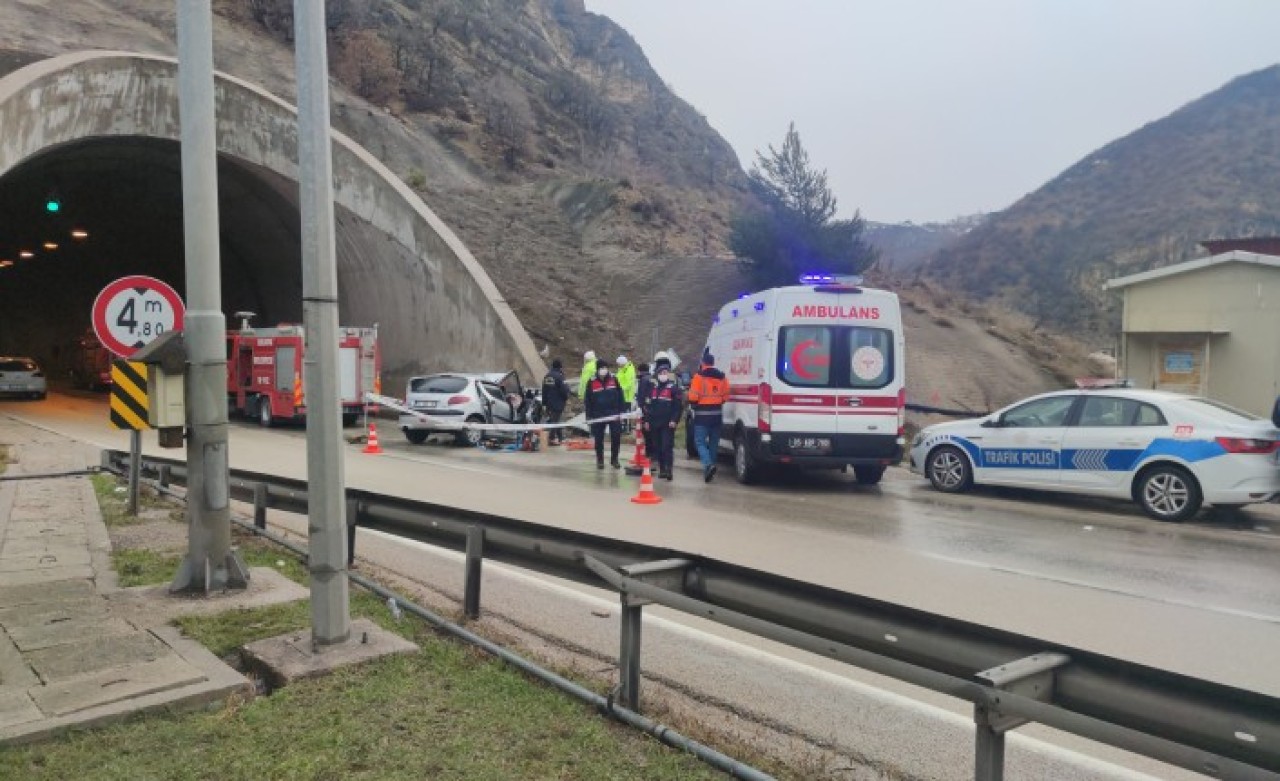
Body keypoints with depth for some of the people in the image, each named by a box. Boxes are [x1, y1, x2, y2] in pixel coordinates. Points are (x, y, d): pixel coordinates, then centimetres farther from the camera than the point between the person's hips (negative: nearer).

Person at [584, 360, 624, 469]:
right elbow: (588, 400, 0)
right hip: (598, 415, -1)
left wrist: (621, 411, 1)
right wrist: (589, 416, -3)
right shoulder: (592, 382, -4)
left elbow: (620, 396, 5)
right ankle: (599, 460, 17)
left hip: (613, 413, 1)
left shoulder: (613, 379, 1)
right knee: (599, 439, 5)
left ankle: (614, 459, 12)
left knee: (616, 436, -1)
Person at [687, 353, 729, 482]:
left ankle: (708, 464, -21)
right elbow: (725, 396, 8)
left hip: (702, 415, -5)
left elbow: (693, 397, -13)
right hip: (717, 415, 5)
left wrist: (693, 404, 8)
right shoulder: (722, 377, 6)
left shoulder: (699, 376, -10)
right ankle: (709, 470, 18)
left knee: (700, 442, -1)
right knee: (713, 443, 13)